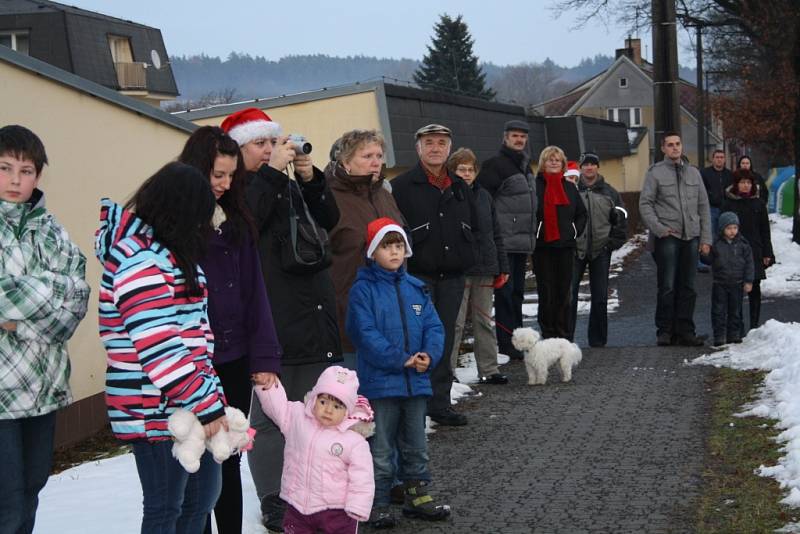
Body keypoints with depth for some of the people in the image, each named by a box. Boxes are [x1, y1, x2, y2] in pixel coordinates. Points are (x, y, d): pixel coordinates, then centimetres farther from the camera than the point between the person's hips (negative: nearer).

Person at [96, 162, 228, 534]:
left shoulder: (166, 252, 14)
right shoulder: (141, 262, -18)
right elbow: (160, 350, -24)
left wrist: (211, 396, 14)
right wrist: (206, 405, -21)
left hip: (190, 405, 10)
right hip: (158, 412, -10)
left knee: (203, 495, 17)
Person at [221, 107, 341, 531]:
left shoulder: (290, 185, 18)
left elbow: (329, 221, 14)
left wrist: (310, 179, 0)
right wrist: (271, 172, -20)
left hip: (315, 317, 7)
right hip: (270, 324, -7)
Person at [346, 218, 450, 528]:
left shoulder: (416, 289, 8)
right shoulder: (363, 289, -9)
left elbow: (434, 327, 6)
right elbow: (365, 334, -17)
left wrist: (429, 355, -14)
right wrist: (401, 360, -21)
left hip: (417, 381, 5)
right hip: (380, 382, -5)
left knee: (416, 446, 17)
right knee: (381, 450, 2)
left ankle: (417, 496, 30)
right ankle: (378, 506, 11)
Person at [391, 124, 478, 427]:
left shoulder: (460, 188, 15)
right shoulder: (402, 187, -4)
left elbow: (473, 228, 24)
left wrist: (465, 258, 14)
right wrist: (405, 259, -12)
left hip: (452, 278, 5)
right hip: (417, 276, -5)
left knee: (444, 342, 9)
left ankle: (440, 404, 17)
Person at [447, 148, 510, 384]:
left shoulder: (484, 196, 12)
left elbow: (495, 234, 16)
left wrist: (503, 266, 13)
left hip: (485, 269, 6)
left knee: (484, 321, 11)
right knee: (455, 323, -2)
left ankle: (488, 370, 17)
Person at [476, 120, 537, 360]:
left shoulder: (525, 166, 19)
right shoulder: (494, 165, -8)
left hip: (523, 242, 9)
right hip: (504, 241, -9)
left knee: (517, 291, 14)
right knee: (505, 291, -6)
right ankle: (506, 342, -3)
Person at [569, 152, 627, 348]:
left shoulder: (609, 193, 8)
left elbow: (621, 220, 9)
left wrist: (612, 243, 0)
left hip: (600, 252, 2)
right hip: (575, 251, -1)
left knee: (600, 298, 5)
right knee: (569, 295, -7)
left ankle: (598, 341, 14)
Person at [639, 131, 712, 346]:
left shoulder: (693, 173, 15)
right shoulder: (655, 172, 1)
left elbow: (703, 206, 15)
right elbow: (645, 204, -3)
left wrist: (706, 238, 9)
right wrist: (658, 229, -15)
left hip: (691, 237, 5)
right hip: (667, 237, -4)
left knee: (688, 288, 6)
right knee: (667, 287, -5)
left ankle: (685, 331, 12)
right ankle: (664, 331, 1)